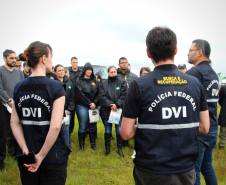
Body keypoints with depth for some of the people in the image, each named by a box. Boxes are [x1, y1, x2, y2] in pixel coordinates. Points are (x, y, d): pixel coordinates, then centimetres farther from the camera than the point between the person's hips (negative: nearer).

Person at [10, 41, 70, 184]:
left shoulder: (18, 88, 1)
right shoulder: (56, 87, -15)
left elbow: (14, 123, -1)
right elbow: (55, 126, -22)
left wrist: (25, 150, -4)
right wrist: (41, 156, -14)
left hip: (27, 159, 5)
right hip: (52, 158, -4)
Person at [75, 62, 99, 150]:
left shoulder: (95, 81, 12)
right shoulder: (79, 81, 1)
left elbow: (98, 93, 6)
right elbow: (80, 94, -7)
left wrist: (95, 103, -10)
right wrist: (89, 104, -10)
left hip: (94, 106, 3)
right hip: (82, 106, -3)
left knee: (93, 126, 9)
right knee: (82, 126, 1)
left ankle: (93, 143, 21)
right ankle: (81, 144, 15)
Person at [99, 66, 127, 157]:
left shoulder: (122, 82, 3)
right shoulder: (103, 84, 6)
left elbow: (124, 95, -6)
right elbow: (102, 97, -3)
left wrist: (117, 105, -17)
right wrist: (110, 105, -16)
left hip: (119, 110, -1)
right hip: (106, 111, 1)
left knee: (119, 131, 5)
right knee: (108, 131, 11)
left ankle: (119, 148, 22)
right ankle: (107, 148, 26)